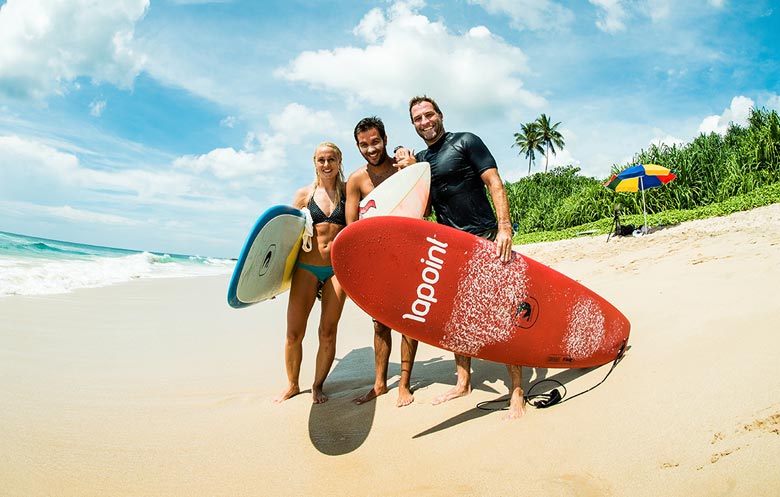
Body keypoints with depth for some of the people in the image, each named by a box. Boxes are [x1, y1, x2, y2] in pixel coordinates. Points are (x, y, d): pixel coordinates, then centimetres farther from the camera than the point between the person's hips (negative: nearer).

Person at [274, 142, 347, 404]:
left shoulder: (348, 192, 6)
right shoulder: (304, 194, 6)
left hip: (338, 268, 0)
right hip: (306, 267, 0)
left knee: (328, 333, 3)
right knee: (294, 333, 1)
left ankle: (318, 385, 23)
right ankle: (292, 385, 23)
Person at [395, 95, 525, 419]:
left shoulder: (465, 142, -1)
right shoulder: (418, 159, 15)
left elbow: (495, 183, -8)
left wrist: (504, 228, -21)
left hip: (485, 239, -6)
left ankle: (517, 391, 0)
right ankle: (463, 383, 23)